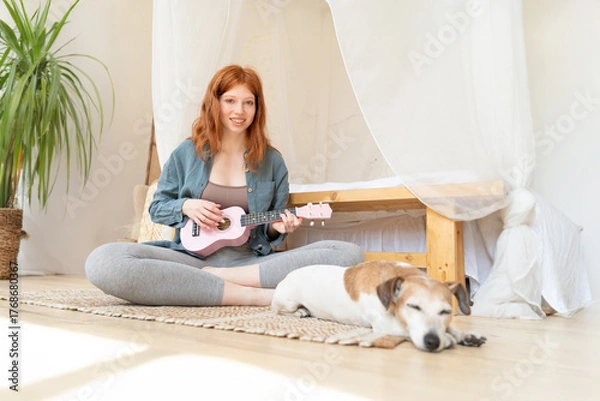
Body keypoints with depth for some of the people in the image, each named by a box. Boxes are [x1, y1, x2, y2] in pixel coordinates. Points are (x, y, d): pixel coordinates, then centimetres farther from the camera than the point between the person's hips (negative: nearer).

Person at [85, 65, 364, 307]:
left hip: (251, 262, 1)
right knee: (103, 262, -31)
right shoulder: (187, 153, 10)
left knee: (350, 253, -22)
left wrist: (277, 228, -7)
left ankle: (216, 278, -24)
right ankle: (256, 296, -28)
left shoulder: (272, 161, 11)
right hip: (192, 257, 0)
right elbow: (157, 208, 15)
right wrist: (185, 206, -5)